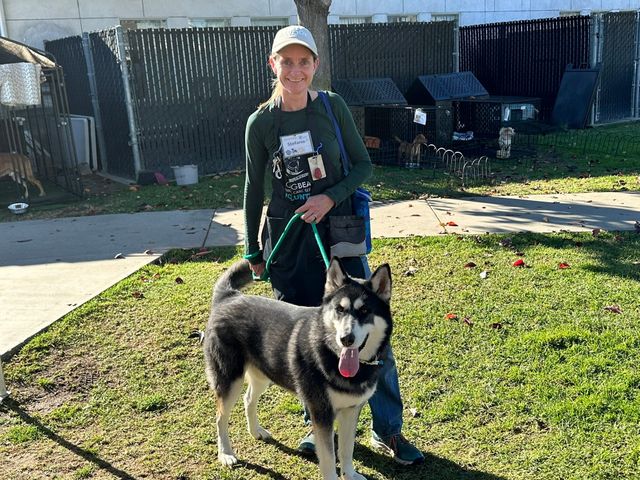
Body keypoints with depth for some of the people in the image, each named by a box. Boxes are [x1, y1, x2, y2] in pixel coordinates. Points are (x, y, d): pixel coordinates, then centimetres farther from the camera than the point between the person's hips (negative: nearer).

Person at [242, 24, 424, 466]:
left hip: (338, 231, 0)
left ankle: (388, 430, 17)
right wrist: (252, 251, 9)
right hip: (288, 241, 1)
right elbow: (254, 189, 5)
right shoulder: (261, 122, -3)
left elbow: (363, 165, 1)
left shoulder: (333, 106, -4)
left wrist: (330, 198, -17)